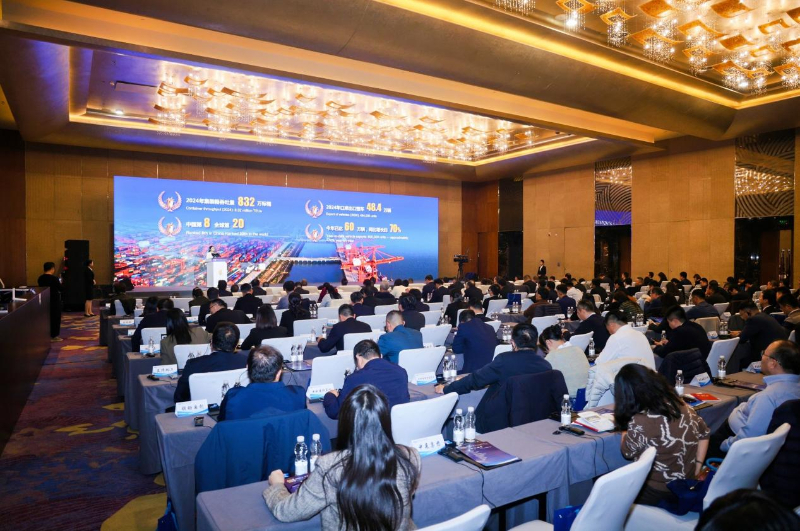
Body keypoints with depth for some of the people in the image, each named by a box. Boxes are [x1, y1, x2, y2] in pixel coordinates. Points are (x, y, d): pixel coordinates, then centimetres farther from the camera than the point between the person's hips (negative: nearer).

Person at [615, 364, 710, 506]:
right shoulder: (679, 404, -6)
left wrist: (625, 427, 8)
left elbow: (628, 452, -6)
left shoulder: (639, 421, -25)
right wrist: (696, 469, 13)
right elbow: (704, 433, 9)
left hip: (659, 492, -7)